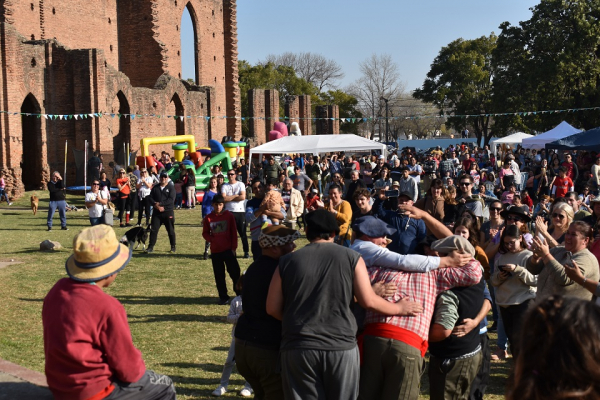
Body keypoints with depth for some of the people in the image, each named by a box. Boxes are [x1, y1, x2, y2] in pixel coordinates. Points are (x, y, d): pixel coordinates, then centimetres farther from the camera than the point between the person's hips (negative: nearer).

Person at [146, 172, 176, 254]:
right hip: (156, 212, 3)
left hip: (168, 212, -3)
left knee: (171, 230, 3)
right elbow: (151, 198, 5)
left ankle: (173, 247, 15)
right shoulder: (155, 188, 12)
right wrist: (156, 205, -14)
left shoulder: (171, 188, 0)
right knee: (153, 229, -1)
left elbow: (171, 200, -12)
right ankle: (151, 247, 4)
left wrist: (160, 203, -20)